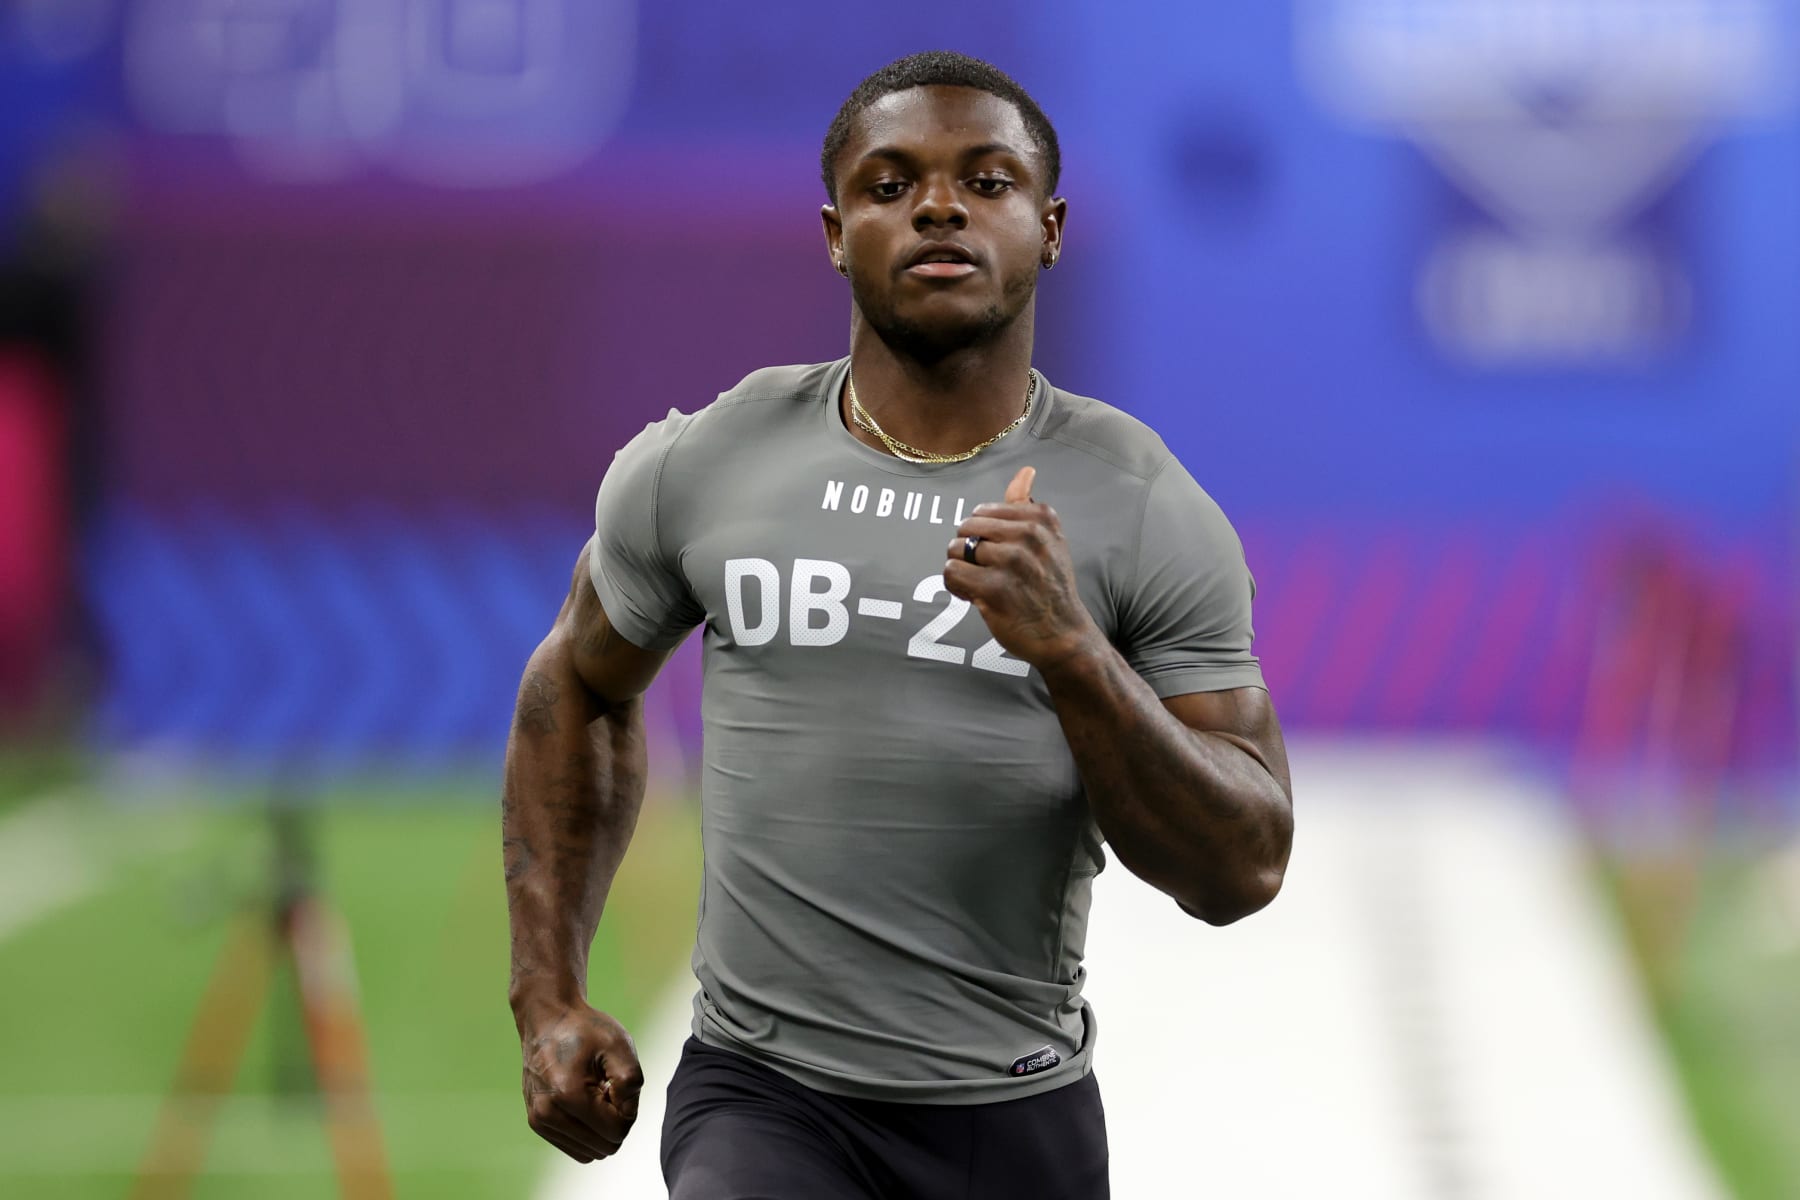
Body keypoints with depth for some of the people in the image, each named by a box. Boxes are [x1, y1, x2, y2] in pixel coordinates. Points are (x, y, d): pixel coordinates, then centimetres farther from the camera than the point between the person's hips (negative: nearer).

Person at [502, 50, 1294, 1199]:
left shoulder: (1150, 514, -3)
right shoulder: (695, 471, 0)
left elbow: (1242, 872, -7)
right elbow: (579, 687, 18)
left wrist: (1072, 651, -22)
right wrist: (550, 999, 11)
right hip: (763, 1101, -1)